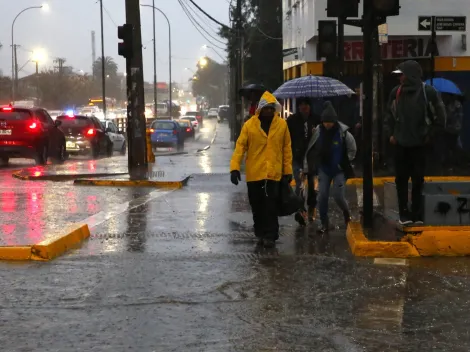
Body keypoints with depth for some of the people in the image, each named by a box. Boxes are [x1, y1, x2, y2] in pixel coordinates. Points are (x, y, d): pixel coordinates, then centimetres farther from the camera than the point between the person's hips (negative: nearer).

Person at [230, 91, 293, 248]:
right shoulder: (249, 125, -4)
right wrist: (235, 167, -15)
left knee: (271, 205, -3)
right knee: (257, 205, 12)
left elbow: (287, 148, 4)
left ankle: (270, 236, 3)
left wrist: (288, 170, 3)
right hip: (254, 173, 1)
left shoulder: (282, 124, -1)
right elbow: (240, 146, -5)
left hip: (274, 173, -1)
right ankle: (261, 233, 26)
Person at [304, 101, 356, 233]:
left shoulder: (343, 132, -14)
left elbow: (352, 150, -1)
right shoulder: (318, 131, -6)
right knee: (322, 196, -1)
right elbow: (312, 149, 6)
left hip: (339, 170, -3)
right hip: (323, 169, 3)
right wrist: (312, 165, 5)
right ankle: (324, 223, 11)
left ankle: (347, 215, 24)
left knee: (338, 196, -6)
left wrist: (344, 163, -2)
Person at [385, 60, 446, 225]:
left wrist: (433, 133, -2)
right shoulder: (396, 92, 2)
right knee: (401, 179, 4)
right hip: (401, 143, 3)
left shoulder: (428, 91, -8)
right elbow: (390, 114, 13)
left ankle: (417, 214, 13)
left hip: (420, 143, -3)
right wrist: (391, 133, 6)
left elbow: (439, 114, -1)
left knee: (418, 179, 4)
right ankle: (404, 213, 12)